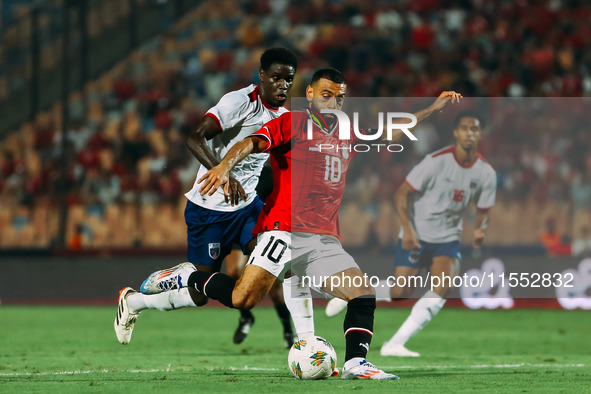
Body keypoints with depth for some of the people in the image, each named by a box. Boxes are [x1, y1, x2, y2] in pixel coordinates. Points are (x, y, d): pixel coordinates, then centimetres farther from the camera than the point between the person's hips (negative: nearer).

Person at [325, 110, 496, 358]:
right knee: (400, 292, -10)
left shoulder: (486, 174, -4)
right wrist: (408, 230, -22)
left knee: (444, 286, -21)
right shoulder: (437, 161, -17)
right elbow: (402, 193, -12)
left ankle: (395, 344, -18)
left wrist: (479, 230, -13)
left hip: (448, 238, 4)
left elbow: (483, 210, 10)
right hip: (416, 236, -4)